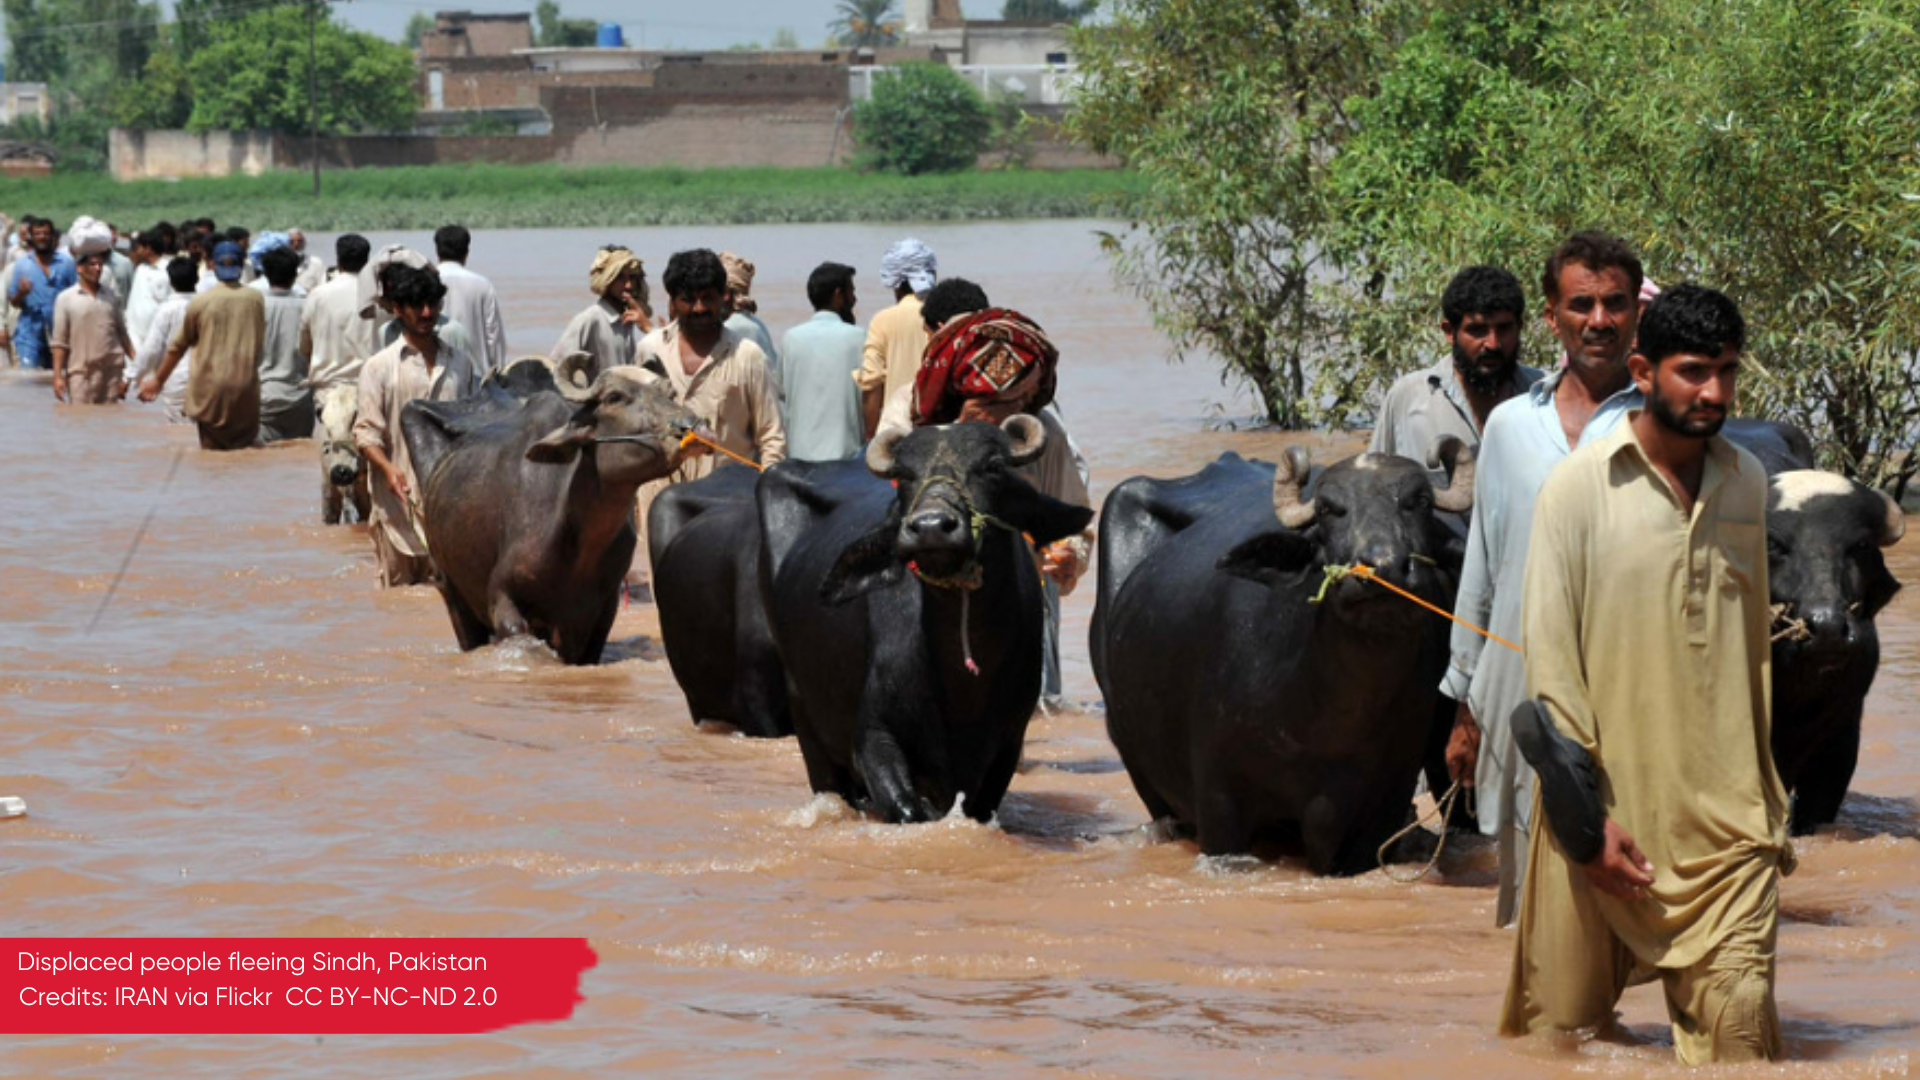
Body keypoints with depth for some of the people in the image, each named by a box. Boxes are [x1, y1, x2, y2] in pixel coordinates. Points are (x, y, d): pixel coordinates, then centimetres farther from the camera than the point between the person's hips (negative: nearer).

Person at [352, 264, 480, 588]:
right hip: (400, 497, -2)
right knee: (398, 589, 1)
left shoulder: (460, 362, 14)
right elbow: (366, 431, -2)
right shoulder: (380, 366, 4)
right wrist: (388, 468, -20)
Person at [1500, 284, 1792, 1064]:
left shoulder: (1748, 482, 8)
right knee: (1562, 1019, 6)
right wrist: (1587, 815, -11)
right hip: (1610, 810, -3)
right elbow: (1550, 654, -6)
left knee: (1738, 1025, -9)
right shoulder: (1579, 486, -5)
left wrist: (1771, 801, 16)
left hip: (1726, 818, 3)